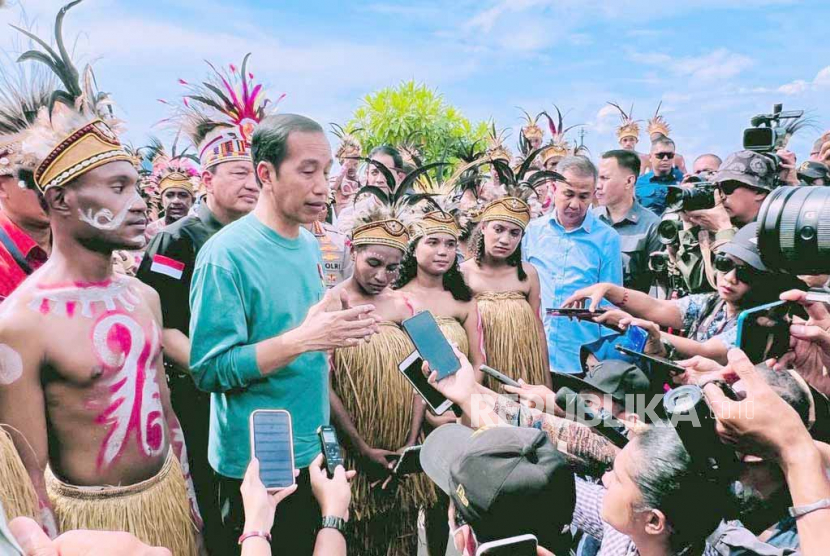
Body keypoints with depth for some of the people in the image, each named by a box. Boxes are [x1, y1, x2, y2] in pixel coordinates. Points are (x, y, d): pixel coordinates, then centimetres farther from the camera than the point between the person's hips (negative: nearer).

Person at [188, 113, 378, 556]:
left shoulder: (310, 245, 4)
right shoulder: (226, 254, -19)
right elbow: (209, 369, -22)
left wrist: (335, 331, -3)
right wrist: (303, 339, -30)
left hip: (313, 451, 7)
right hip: (255, 464, -7)